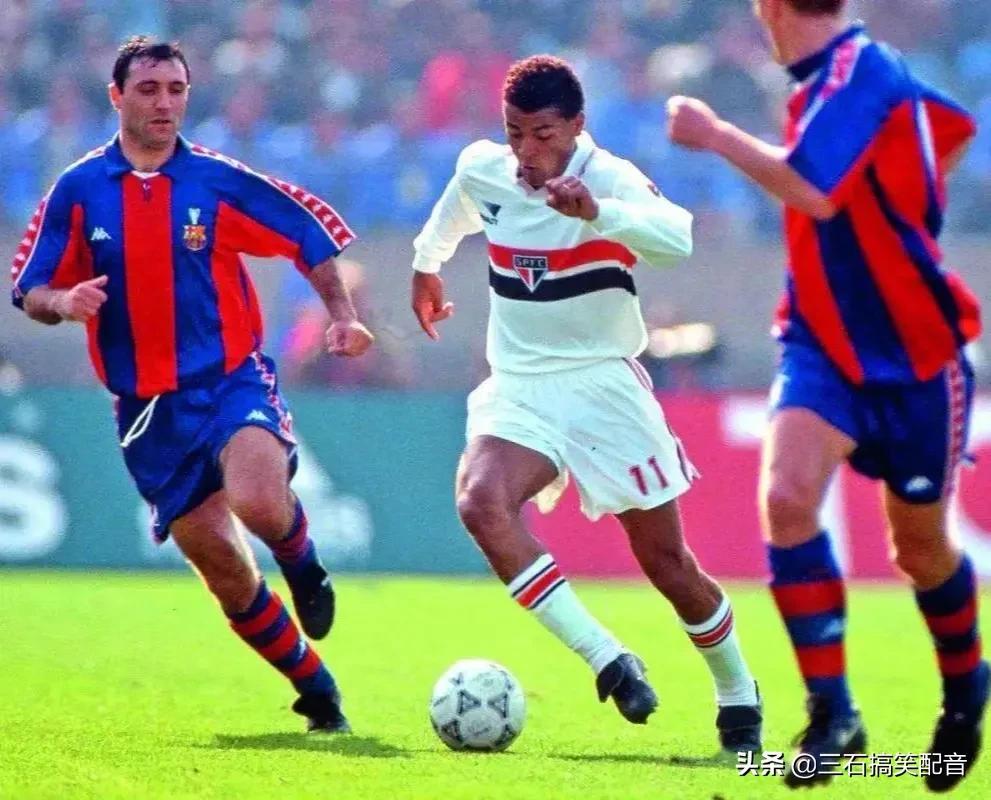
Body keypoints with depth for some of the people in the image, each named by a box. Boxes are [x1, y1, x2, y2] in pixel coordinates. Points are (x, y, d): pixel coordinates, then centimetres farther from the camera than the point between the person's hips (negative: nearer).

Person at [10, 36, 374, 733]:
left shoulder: (219, 181, -3)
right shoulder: (78, 191, 0)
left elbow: (312, 232, 7)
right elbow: (31, 293, 4)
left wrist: (343, 315, -3)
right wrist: (63, 302, -18)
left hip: (233, 381, -2)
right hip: (146, 409, 2)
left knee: (258, 501, -31)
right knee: (223, 566, 1)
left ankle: (303, 562, 6)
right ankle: (318, 692, 17)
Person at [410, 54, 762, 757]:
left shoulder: (610, 179, -17)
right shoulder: (481, 171, 0)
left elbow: (678, 236, -38)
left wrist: (596, 211, -53)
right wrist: (426, 265, 41)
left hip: (604, 384, -4)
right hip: (518, 389, 4)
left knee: (668, 565, 2)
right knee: (482, 502, -28)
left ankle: (738, 693, 29)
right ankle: (606, 660, -28)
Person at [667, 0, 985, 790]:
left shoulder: (854, 73, -20)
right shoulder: (850, 73, 5)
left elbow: (814, 191, -35)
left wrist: (716, 136, -27)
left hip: (913, 349, -6)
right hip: (824, 343, 6)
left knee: (920, 545, 10)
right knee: (786, 496, -18)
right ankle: (831, 710, -12)